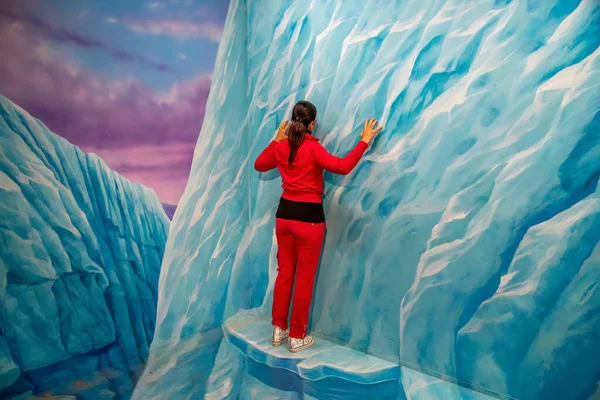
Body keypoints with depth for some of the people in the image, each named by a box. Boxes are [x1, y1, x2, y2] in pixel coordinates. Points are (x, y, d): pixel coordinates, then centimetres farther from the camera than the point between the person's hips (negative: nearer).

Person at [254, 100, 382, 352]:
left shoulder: (281, 146, 4)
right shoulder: (313, 148, -14)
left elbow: (259, 165, 21)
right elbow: (343, 167, -25)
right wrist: (365, 141, -17)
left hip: (284, 214, 6)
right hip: (308, 217, -6)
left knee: (284, 272, 17)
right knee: (305, 278, 6)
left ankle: (279, 330, 27)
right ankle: (297, 337, 17)